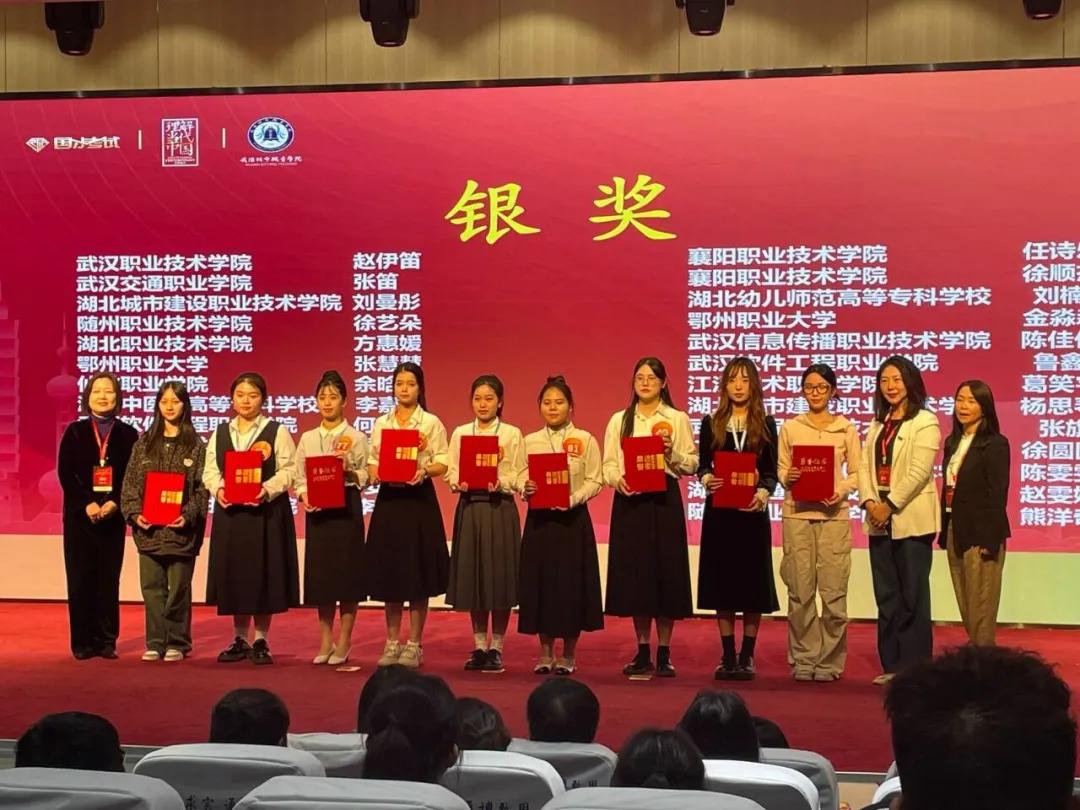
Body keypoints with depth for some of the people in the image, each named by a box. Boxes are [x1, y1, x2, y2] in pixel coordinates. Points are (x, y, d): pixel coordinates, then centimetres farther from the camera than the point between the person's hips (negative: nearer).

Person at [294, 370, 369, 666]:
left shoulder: (356, 437, 1)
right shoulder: (307, 438, 11)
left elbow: (364, 478, -3)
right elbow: (299, 478, 10)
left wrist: (348, 469, -22)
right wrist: (304, 495, -9)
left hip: (346, 506, -3)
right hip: (316, 509, 3)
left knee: (346, 571, -2)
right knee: (320, 573, 5)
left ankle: (344, 642, 7)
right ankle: (326, 641, 16)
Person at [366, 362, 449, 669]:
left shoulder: (432, 423, 2)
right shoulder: (381, 423, 11)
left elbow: (442, 463, -2)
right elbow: (372, 460, 12)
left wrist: (424, 471, -21)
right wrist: (374, 473, -10)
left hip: (419, 499, -3)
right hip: (388, 500, 3)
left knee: (417, 573, -1)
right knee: (389, 572, 5)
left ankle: (414, 644, 8)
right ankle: (392, 643, 14)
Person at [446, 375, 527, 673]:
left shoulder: (512, 434, 2)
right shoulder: (460, 433, 10)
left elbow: (520, 476, -2)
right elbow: (450, 472, 7)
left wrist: (500, 482, -20)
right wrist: (459, 482, -14)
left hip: (500, 508, -2)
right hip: (469, 507, 2)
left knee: (500, 576, -1)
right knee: (472, 576, 4)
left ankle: (496, 647, 10)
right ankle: (479, 646, 15)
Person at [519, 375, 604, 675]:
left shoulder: (585, 440, 0)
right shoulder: (530, 441, 8)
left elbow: (595, 481, -4)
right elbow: (520, 480, 8)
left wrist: (573, 499, -19)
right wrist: (526, 489, -14)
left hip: (573, 519, -2)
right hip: (539, 518, 2)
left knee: (571, 581, -1)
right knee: (540, 580, 3)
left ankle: (569, 655, 11)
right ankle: (546, 652, 16)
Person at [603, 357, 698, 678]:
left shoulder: (677, 420, 6)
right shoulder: (619, 420, 10)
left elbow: (692, 464, 3)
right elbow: (608, 464, 7)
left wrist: (673, 453, -15)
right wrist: (617, 479, -12)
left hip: (664, 499, -1)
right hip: (629, 500, 2)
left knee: (666, 570, -2)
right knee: (634, 571, 2)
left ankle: (664, 653, 7)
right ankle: (643, 652, 12)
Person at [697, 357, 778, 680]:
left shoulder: (766, 424, 6)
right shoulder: (711, 423, 7)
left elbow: (771, 471, 2)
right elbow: (702, 464, 6)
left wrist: (764, 493, -18)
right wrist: (706, 479, -16)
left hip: (752, 511, -1)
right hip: (719, 510, 1)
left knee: (752, 581, 1)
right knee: (722, 581, 3)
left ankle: (747, 656, 9)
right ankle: (728, 656, 11)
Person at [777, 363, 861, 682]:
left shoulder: (846, 429, 8)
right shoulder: (790, 428, 9)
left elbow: (856, 473, 7)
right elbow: (781, 469, 10)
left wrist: (842, 491, -11)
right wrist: (788, 477, -12)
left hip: (834, 515, 0)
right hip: (797, 514, 1)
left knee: (833, 590, -4)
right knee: (800, 590, 0)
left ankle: (830, 661, 6)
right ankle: (803, 659, 9)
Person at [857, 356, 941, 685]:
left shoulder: (925, 422, -5)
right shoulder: (878, 423, 17)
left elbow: (919, 472, -14)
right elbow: (865, 465, 9)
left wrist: (890, 505, -15)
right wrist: (870, 502, -7)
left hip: (911, 519, -7)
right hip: (879, 520, 7)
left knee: (912, 596, -2)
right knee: (886, 596, 9)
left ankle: (914, 667, 3)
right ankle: (891, 664, 16)